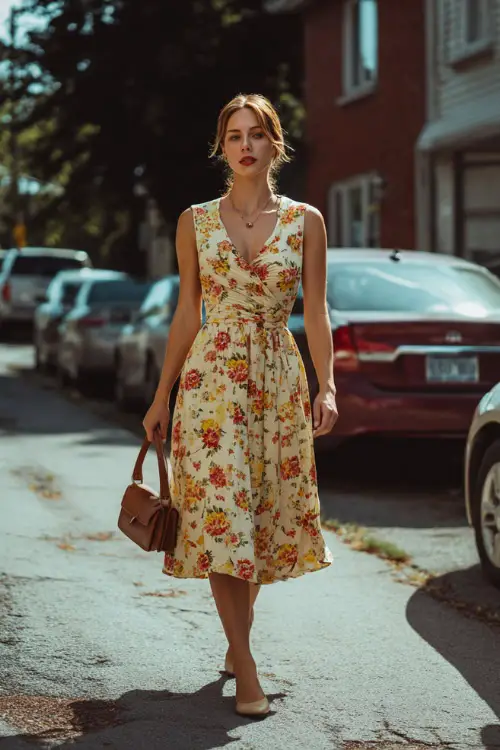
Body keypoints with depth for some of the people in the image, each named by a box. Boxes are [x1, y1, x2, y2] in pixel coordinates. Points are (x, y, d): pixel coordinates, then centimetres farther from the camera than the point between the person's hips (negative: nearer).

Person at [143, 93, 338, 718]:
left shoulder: (305, 221, 4)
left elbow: (316, 313, 2)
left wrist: (326, 387, -10)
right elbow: (186, 315, 9)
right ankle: (245, 668, -7)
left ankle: (237, 636, 29)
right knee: (220, 515, -9)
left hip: (278, 381, 1)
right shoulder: (196, 221, 5)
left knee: (263, 516, 7)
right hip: (211, 378, -1)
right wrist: (161, 397, 9)